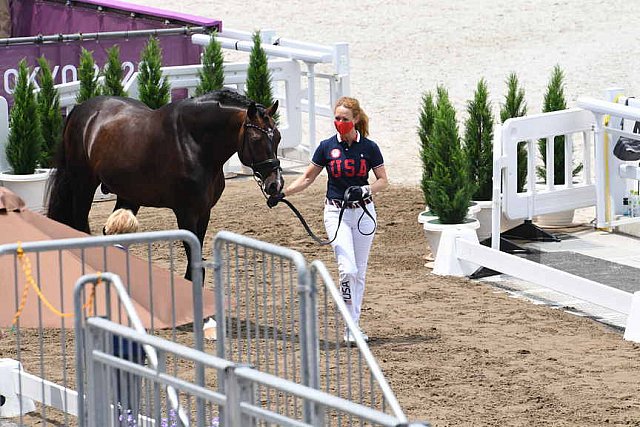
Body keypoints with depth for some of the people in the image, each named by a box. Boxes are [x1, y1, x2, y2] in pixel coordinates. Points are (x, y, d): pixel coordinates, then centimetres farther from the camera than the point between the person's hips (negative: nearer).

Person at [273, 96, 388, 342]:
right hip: (336, 212, -1)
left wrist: (366, 189, -18)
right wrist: (284, 193, -7)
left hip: (364, 212, 1)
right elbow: (308, 177, 7)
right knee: (347, 269, -16)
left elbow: (383, 181, 2)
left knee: (359, 273, 7)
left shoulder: (369, 148, -2)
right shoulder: (327, 147, -1)